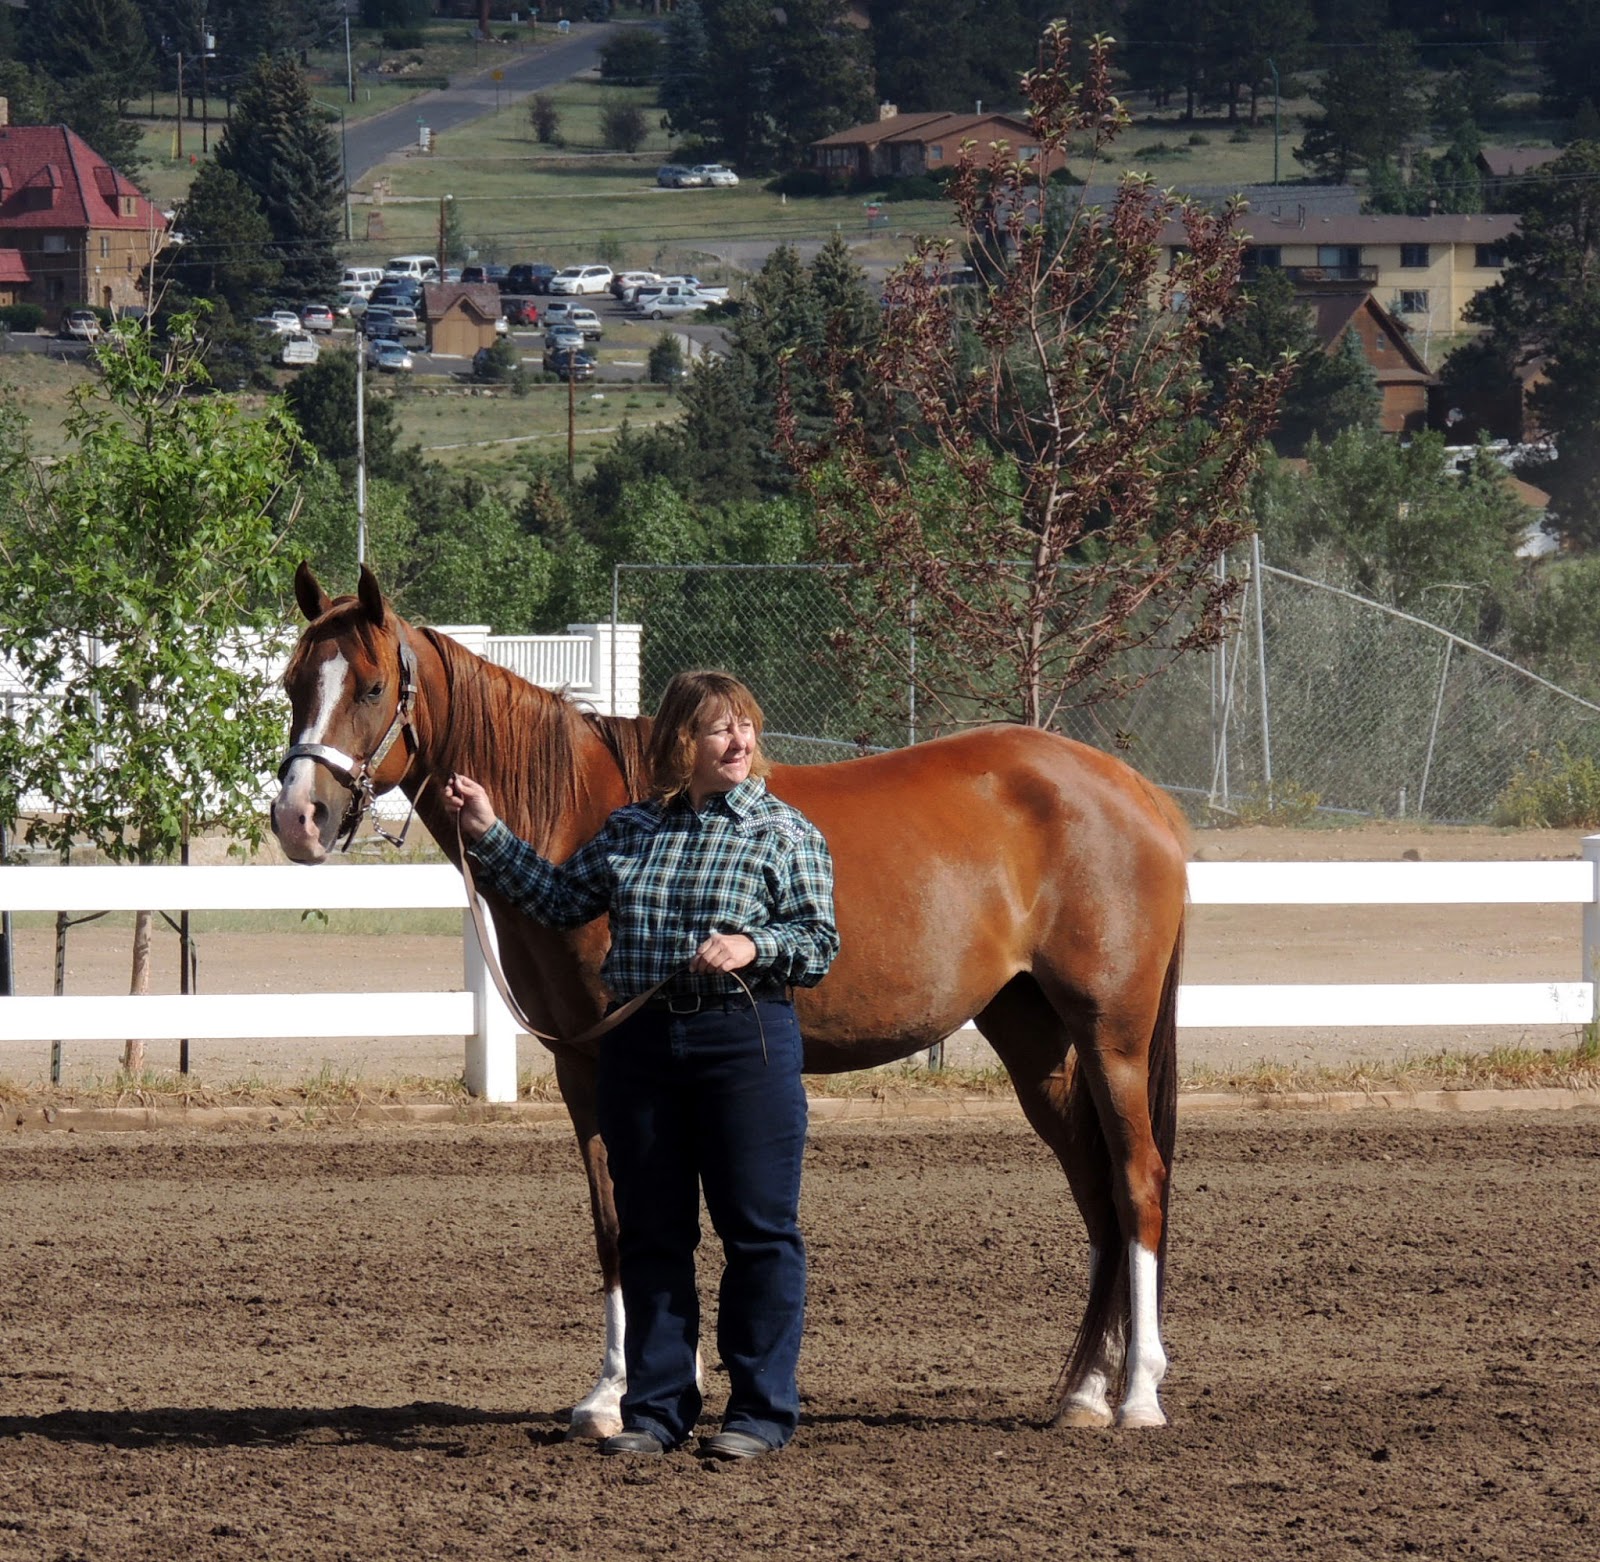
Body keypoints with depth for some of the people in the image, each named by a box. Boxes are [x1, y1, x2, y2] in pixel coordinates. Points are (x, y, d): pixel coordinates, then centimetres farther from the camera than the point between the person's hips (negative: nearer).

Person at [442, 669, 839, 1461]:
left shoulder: (785, 833, -2)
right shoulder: (630, 831, 11)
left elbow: (820, 944, -4)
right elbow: (561, 898, 18)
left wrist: (754, 946, -22)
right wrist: (490, 837, 12)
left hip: (745, 1042, -4)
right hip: (641, 1046, 4)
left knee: (758, 1231, -2)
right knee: (650, 1235, 7)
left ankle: (762, 1409, 6)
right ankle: (657, 1407, 15)